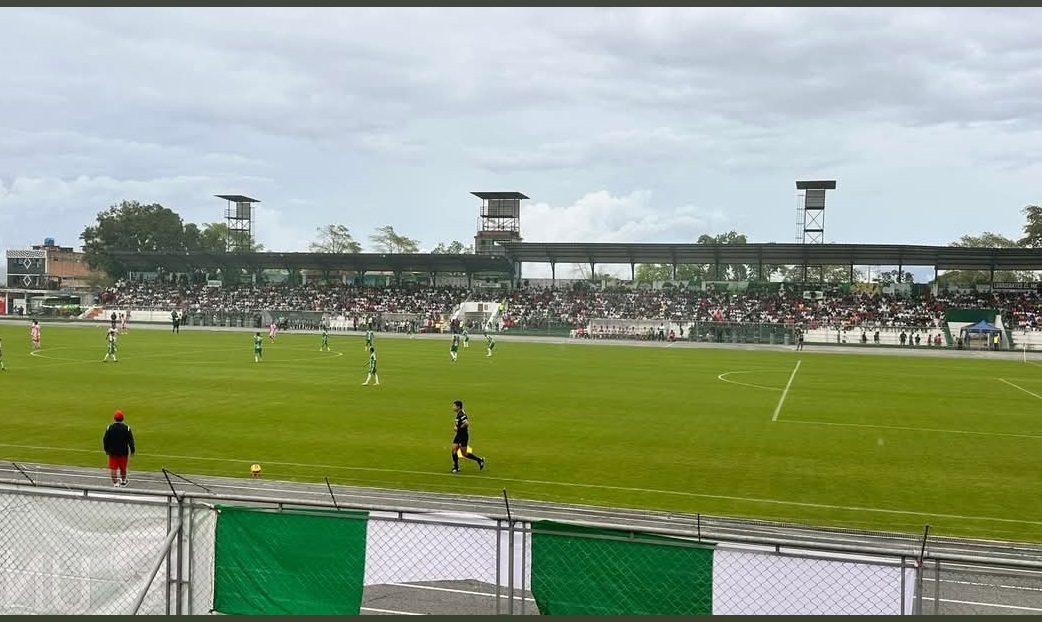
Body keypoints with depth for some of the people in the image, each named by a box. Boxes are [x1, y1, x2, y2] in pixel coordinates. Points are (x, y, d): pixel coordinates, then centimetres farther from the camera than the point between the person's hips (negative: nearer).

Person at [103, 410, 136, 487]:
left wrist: (106, 450, 15)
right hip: (123, 452, 0)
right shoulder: (126, 428, -9)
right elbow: (130, 440, -7)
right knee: (123, 467, 15)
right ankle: (123, 481, 33)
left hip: (112, 452, 0)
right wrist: (132, 450, 2)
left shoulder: (109, 428, -5)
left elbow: (105, 440, 2)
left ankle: (115, 483, -1)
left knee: (113, 468, 4)